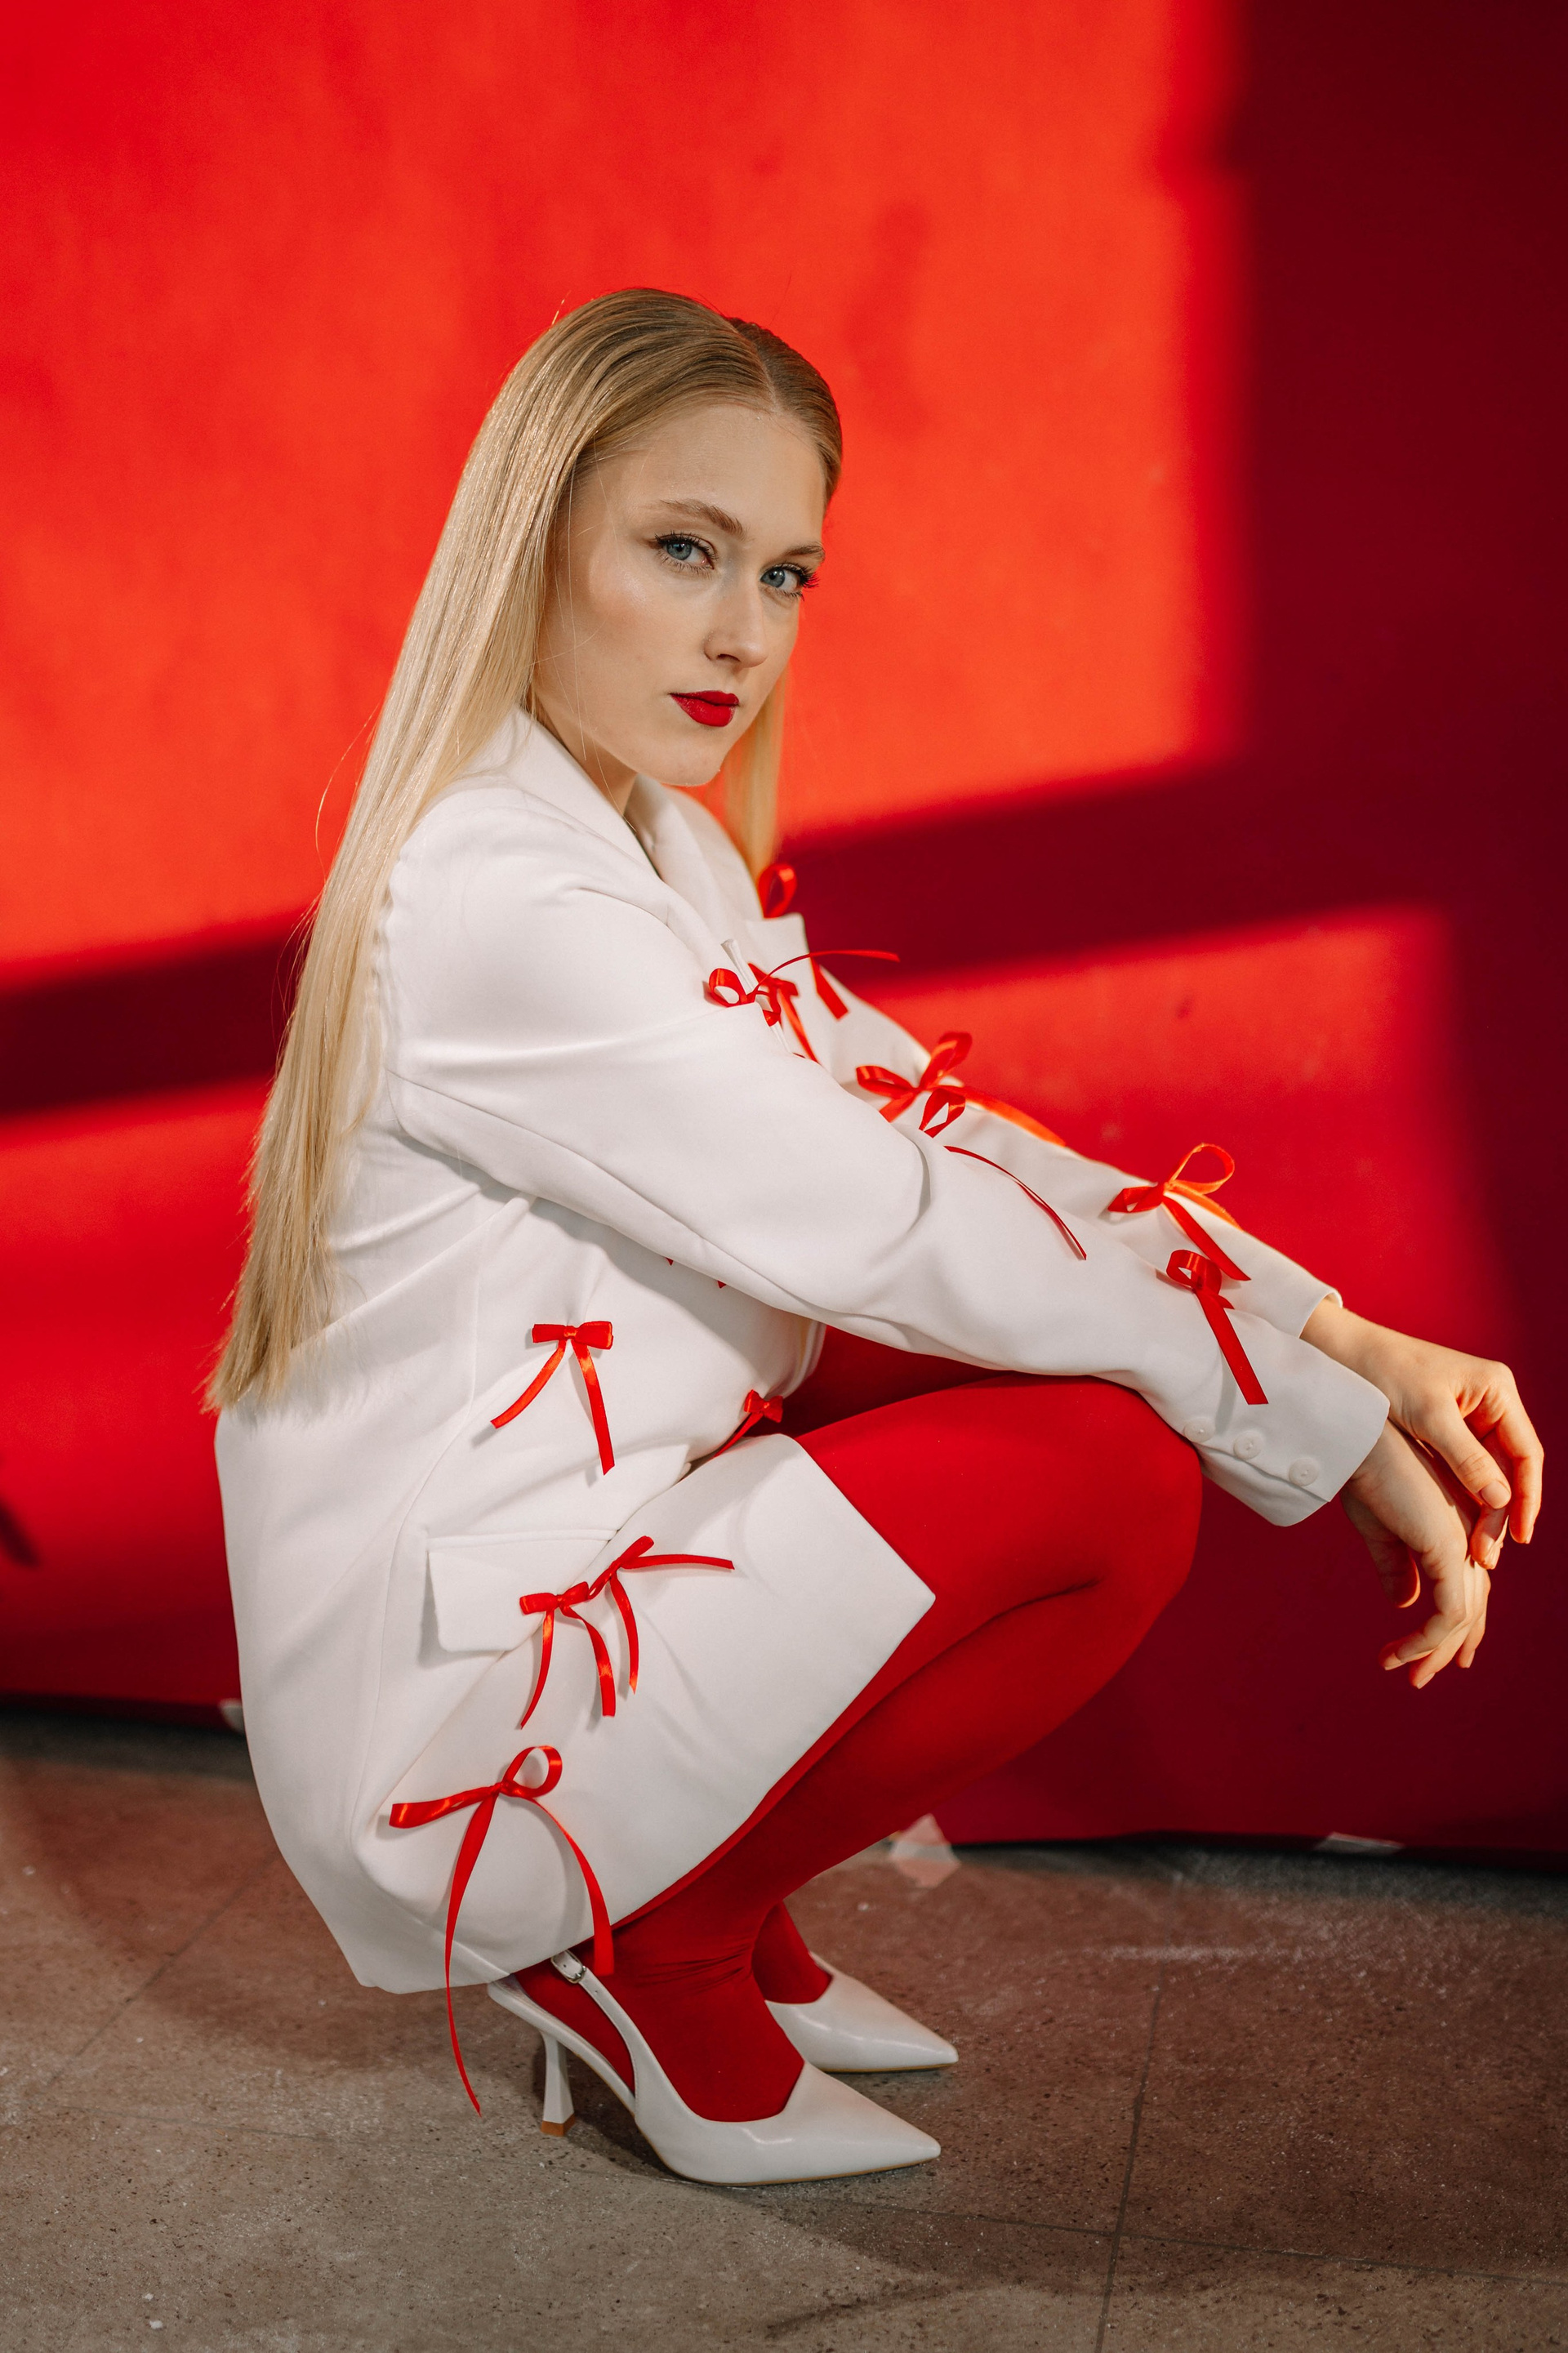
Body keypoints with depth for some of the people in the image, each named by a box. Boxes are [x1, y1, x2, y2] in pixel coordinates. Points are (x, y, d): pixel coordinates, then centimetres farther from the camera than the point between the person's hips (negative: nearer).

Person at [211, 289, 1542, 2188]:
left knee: (1083, 1345, 2)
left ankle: (698, 1896, 10)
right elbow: (895, 1228, -23)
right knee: (1114, 1466, -18)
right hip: (440, 1726, -9)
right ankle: (644, 1947, -2)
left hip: (563, 1565, 9)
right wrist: (1336, 1437, -14)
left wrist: (1345, 1339, -4)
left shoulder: (653, 839, 6)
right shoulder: (496, 900, -23)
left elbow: (925, 1123, 4)